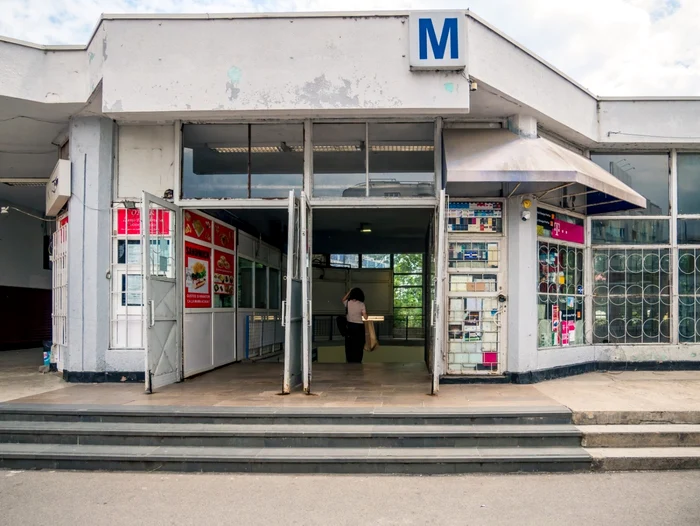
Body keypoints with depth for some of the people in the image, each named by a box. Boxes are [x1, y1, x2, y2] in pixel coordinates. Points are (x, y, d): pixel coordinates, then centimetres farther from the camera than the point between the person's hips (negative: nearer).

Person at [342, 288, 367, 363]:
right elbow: (365, 317, -10)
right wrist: (365, 313, 10)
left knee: (349, 345, 9)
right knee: (358, 346, 6)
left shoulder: (348, 303, -1)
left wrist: (349, 291, 23)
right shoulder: (361, 304, -9)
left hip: (350, 326, 2)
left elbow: (343, 300, 24)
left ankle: (350, 361, 11)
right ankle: (358, 361, 7)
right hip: (359, 327, -2)